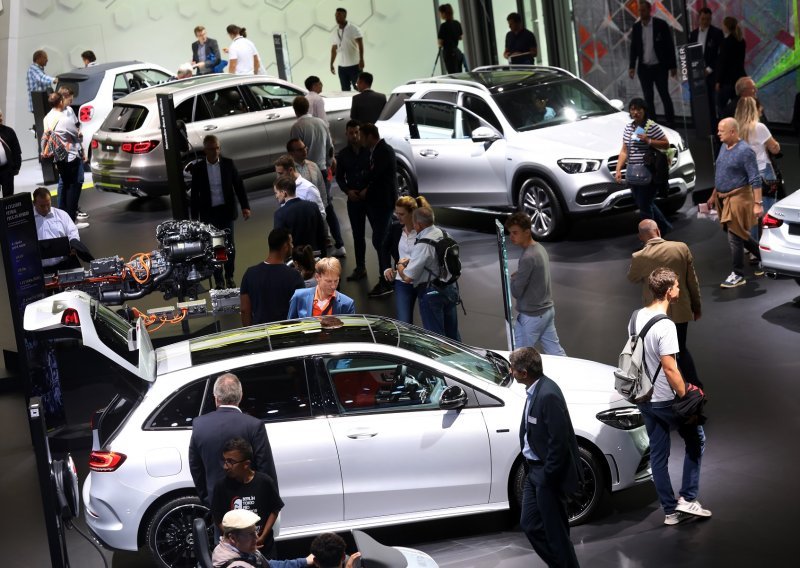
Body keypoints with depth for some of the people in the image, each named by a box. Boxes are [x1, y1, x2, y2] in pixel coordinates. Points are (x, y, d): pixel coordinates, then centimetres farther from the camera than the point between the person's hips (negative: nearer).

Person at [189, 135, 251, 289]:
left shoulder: (228, 163, -3)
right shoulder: (198, 168, -5)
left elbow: (238, 185, 1)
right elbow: (195, 194, 1)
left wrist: (245, 206, -7)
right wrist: (195, 217, 0)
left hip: (226, 211, 1)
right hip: (209, 213, -1)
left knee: (229, 246, 5)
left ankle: (229, 277, 22)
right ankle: (218, 281, 15)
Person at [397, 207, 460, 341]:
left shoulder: (423, 245, -24)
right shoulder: (443, 234, 0)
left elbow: (407, 277, -23)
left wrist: (400, 265, -2)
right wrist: (410, 260, 13)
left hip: (431, 293, -8)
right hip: (450, 288, 8)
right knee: (452, 332, 20)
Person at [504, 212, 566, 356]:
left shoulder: (528, 258, -23)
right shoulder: (540, 248, 6)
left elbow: (516, 292, -19)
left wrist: (512, 278, 0)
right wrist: (517, 277, 0)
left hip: (531, 316, -9)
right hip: (548, 310, 9)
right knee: (555, 352, 11)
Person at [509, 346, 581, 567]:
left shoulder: (548, 395, -25)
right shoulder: (535, 389, 4)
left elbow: (559, 440, -24)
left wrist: (548, 476, -18)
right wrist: (532, 469, 13)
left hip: (548, 474, -10)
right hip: (534, 470, 10)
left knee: (555, 531, 3)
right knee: (530, 524, 16)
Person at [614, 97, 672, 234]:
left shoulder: (652, 126, -7)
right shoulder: (628, 128, 13)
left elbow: (666, 144, -6)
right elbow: (624, 151, 15)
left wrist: (649, 141, -18)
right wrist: (618, 169, 8)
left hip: (648, 172, -7)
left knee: (645, 207, -5)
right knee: (646, 204, 16)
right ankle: (665, 227, 33)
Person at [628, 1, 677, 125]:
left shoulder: (661, 25, -5)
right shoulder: (636, 27, 5)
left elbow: (670, 46, -4)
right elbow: (633, 48, 9)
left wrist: (673, 66, -6)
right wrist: (632, 67, 0)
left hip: (660, 67, -3)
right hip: (644, 68, 3)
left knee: (665, 96, -2)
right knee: (648, 98, 4)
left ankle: (671, 123, 3)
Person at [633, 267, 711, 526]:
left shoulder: (637, 317, 2)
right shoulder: (665, 326, -24)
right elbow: (670, 369, -24)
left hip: (644, 398, 7)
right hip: (666, 400, -7)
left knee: (658, 453, 12)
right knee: (696, 439, 13)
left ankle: (670, 510, 18)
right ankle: (688, 498, 12)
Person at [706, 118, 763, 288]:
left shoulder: (745, 151, -18)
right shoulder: (724, 147, 8)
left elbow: (755, 180, -19)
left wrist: (758, 203, -22)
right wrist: (714, 195, 24)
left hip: (738, 198, -8)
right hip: (724, 198, 8)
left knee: (735, 237, -5)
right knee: (741, 234, 17)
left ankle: (738, 275, 4)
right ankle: (762, 257, 35)